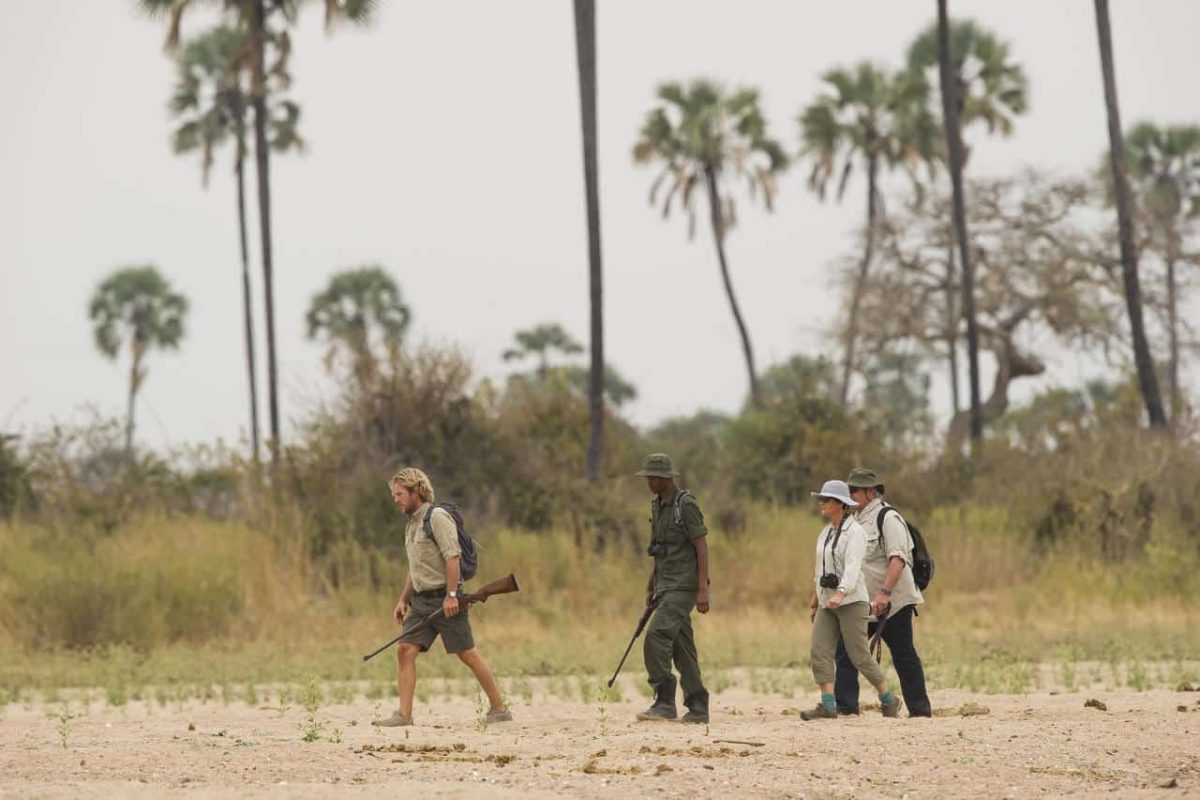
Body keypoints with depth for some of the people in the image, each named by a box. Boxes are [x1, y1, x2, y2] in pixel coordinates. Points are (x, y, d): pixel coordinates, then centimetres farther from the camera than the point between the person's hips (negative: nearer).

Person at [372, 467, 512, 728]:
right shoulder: (412, 523, 18)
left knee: (468, 654, -3)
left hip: (445, 599, -9)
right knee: (405, 650, -5)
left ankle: (499, 709, 6)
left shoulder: (437, 516, -10)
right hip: (421, 599, 9)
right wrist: (403, 600, 20)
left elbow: (452, 557, -18)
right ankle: (404, 714, -9)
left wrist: (451, 595, -24)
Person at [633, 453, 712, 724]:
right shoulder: (657, 506, 15)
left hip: (684, 587, -9)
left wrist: (703, 589, -20)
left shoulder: (686, 504, -12)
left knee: (656, 637, -19)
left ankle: (664, 702, -17)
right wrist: (651, 586, 23)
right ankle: (697, 708, 11)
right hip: (666, 587, 9)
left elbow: (701, 547, -15)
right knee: (680, 646, 8)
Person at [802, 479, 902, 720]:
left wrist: (841, 593, -38)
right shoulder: (825, 533, 15)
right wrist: (814, 603, 21)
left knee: (859, 656, -4)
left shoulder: (854, 532, -10)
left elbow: (852, 567, -24)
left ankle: (889, 700, 11)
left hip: (851, 601, -8)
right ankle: (828, 705, -12)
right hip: (827, 603, 8)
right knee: (819, 651, -8)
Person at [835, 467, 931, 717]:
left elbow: (898, 559, -22)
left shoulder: (888, 518, -12)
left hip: (893, 602, -8)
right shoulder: (857, 519, 15)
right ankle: (844, 704, -2)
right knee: (844, 649, -1)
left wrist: (885, 593, -32)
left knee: (903, 656, -1)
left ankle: (920, 708, 6)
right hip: (863, 603, 8)